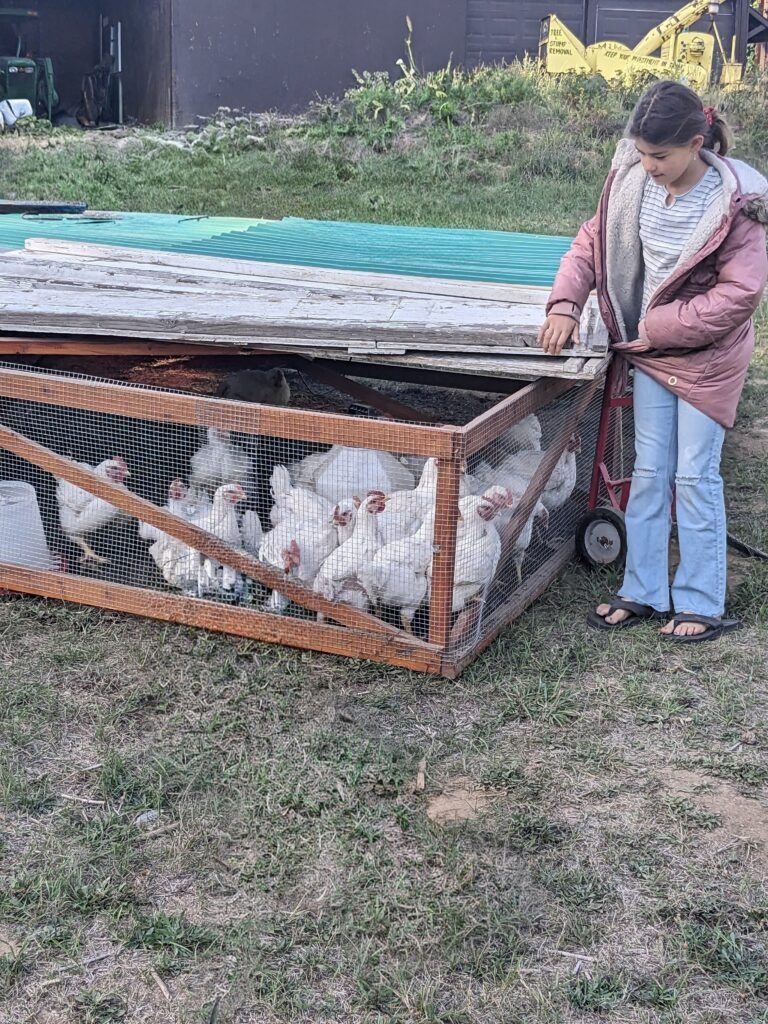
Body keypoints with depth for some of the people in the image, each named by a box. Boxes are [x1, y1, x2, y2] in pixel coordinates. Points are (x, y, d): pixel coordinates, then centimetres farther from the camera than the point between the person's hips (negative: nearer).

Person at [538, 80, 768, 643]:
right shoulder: (633, 179, -5)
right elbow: (592, 241, 6)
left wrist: (660, 324, -20)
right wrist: (565, 303, -9)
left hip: (706, 358, -5)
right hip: (650, 351, 5)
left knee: (695, 478, 1)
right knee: (648, 473, 11)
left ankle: (703, 605, 14)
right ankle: (642, 592, 22)